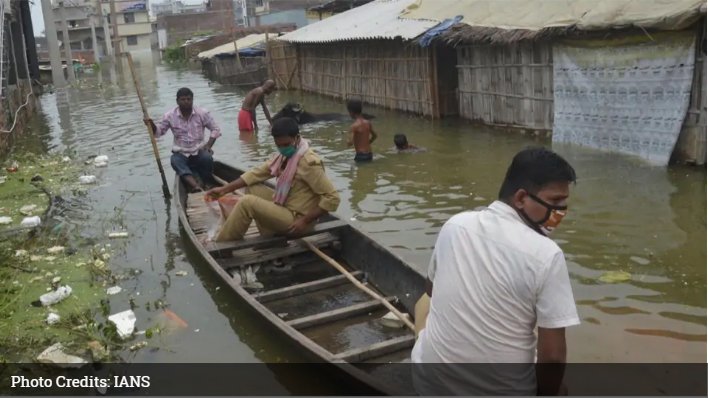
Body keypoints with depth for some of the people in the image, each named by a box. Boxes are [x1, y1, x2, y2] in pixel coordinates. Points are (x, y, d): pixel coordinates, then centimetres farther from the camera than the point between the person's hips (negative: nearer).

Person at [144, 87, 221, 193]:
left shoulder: (202, 113, -3)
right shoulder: (170, 116, 0)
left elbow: (215, 129, 3)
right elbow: (159, 131, 7)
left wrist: (209, 145, -10)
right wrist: (152, 125, -15)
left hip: (199, 151, 0)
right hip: (180, 153, 1)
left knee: (207, 158, -32)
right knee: (174, 160, -32)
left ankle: (207, 184, -9)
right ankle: (195, 185, -53)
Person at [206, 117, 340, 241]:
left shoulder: (309, 162, -23)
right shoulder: (284, 156, 5)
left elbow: (332, 198, -25)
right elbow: (257, 173, 8)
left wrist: (305, 221, -24)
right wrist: (224, 189, 2)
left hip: (295, 220, -10)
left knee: (246, 203, -17)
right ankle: (269, 237, 4)